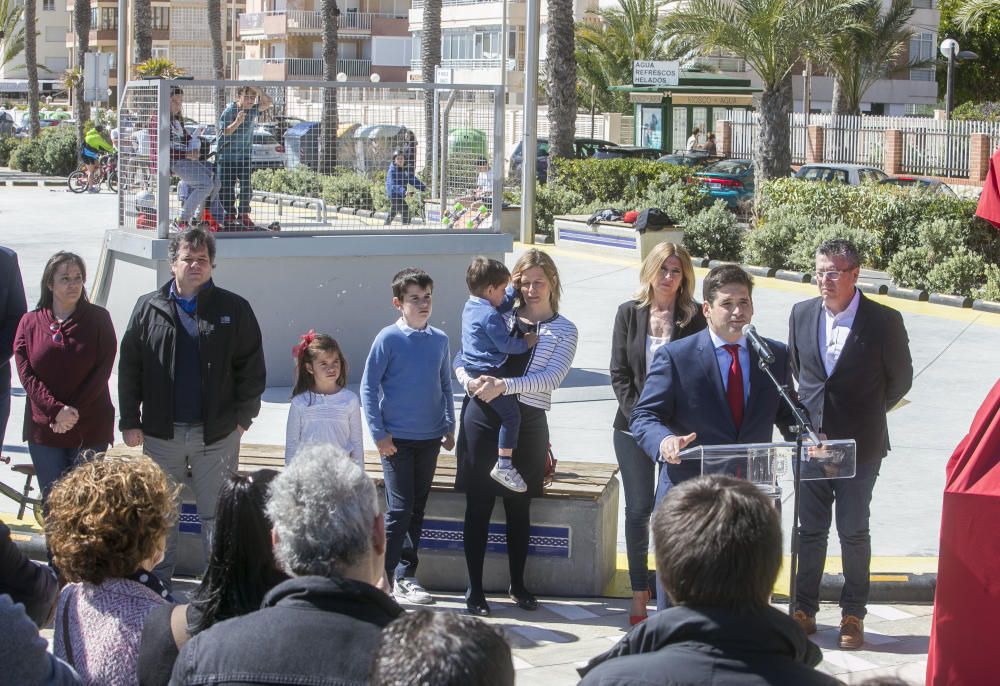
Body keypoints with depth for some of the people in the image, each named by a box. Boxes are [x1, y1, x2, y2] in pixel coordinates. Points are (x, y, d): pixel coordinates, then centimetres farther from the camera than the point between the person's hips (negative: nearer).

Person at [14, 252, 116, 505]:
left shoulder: (98, 318, 2)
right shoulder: (30, 322, 6)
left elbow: (102, 370, -4)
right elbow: (26, 375, -2)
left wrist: (74, 413, -13)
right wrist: (57, 411, -16)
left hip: (90, 430, -2)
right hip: (43, 430, 2)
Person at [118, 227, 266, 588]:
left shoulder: (234, 309, -1)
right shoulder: (149, 308, 3)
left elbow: (252, 368, 0)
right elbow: (129, 367, 5)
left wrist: (241, 417, -5)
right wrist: (130, 421, 1)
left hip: (216, 434, -2)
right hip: (161, 433, 2)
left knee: (217, 515, 4)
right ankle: (157, 582, 24)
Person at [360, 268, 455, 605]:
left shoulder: (439, 340, 7)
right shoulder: (388, 339, -9)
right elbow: (368, 387, -7)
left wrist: (449, 427, 12)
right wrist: (379, 433, -10)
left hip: (430, 438, 5)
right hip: (397, 439, -5)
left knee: (417, 508, 10)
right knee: (400, 509, -8)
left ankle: (405, 575, 19)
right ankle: (384, 576, 1)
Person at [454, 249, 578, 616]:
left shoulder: (564, 331, 4)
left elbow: (550, 378, -10)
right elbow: (461, 359, 13)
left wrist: (504, 385, -20)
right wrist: (470, 380, -8)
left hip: (528, 423, 0)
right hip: (482, 417, 0)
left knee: (519, 507, 11)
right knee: (478, 506, 2)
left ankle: (518, 584, 27)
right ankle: (474, 589, 10)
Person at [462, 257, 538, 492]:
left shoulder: (471, 306, 11)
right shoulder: (490, 316, -20)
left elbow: (504, 303, 26)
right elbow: (505, 344, -19)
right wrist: (526, 343, -4)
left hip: (471, 368, 11)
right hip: (488, 373, -11)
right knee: (511, 415, -9)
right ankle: (503, 466, -11)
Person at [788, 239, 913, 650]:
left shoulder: (884, 321, -12)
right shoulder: (802, 314, -1)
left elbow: (900, 378, 2)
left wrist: (867, 413, 10)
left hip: (859, 444, -3)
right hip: (810, 441, 3)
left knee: (853, 531, 6)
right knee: (810, 530, 11)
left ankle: (853, 615, 19)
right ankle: (805, 611, 22)